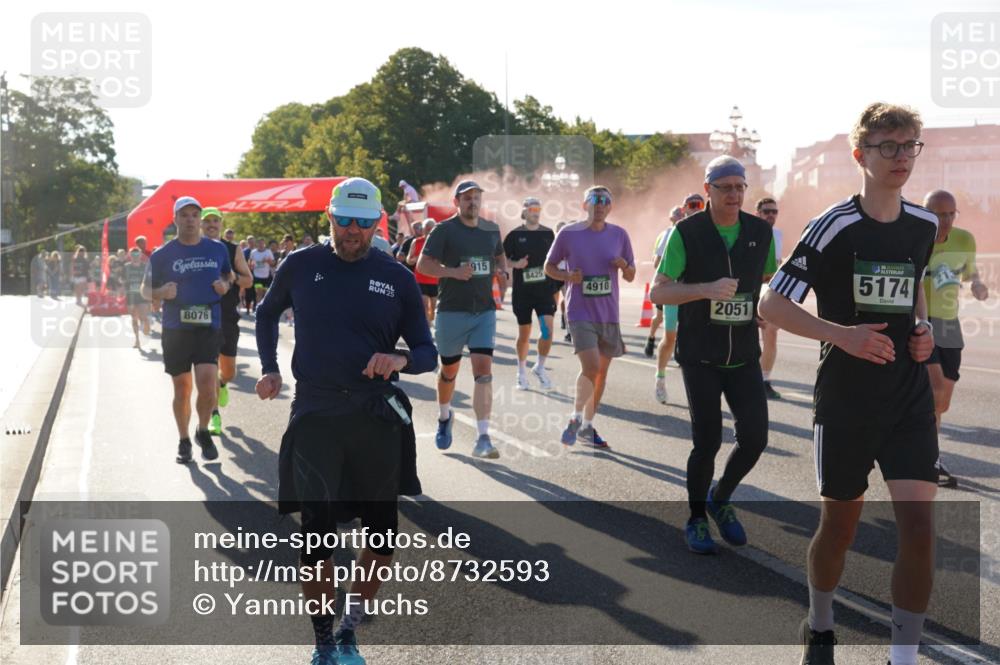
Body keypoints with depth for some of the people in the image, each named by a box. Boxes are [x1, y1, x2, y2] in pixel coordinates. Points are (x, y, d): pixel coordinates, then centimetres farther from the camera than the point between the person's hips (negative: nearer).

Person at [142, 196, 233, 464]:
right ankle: (184, 441, 26)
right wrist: (162, 292, -14)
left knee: (207, 385, -15)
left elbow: (229, 274, 23)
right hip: (175, 329, 0)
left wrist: (226, 285, 0)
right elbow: (145, 289, 8)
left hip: (208, 326, 0)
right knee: (182, 389, 7)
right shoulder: (162, 254, 0)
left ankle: (203, 431, 12)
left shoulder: (217, 249, 5)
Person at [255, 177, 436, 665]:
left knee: (383, 534, 6)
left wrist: (401, 359, -18)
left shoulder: (397, 278, 2)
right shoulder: (301, 266, 2)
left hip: (378, 417, 1)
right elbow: (266, 313, 21)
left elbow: (427, 353, 4)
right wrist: (269, 369, 10)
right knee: (317, 535, -6)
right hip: (314, 415, -1)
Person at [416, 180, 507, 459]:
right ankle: (444, 417, 42)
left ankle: (483, 439, -13)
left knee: (484, 371, -11)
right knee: (449, 370, 13)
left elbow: (500, 257, 27)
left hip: (484, 311, 3)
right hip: (452, 311, -2)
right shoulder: (445, 230, -5)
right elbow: (423, 264, -10)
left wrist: (501, 270, 4)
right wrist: (454, 272, -24)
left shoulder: (492, 229, 10)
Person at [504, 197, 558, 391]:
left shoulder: (548, 233, 7)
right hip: (522, 291, -1)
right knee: (524, 333, 7)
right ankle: (522, 372, 23)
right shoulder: (515, 235, -1)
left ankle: (540, 367, 9)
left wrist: (556, 288, 11)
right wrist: (516, 264, -17)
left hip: (545, 289, 1)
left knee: (547, 330, -11)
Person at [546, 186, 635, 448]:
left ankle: (587, 426, 25)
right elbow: (549, 267, 6)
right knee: (591, 367, -19)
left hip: (609, 315, 4)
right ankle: (576, 416, 4)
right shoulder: (569, 234, -5)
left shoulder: (619, 235, 3)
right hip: (580, 314, -4)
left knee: (601, 372, 10)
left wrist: (625, 266, -13)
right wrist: (567, 276, -14)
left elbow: (630, 277, 10)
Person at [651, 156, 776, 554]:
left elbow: (772, 278, 20)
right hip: (700, 356, -3)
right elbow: (658, 292, -14)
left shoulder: (760, 232, 3)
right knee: (707, 441, -5)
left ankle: (721, 500, 25)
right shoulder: (686, 232, -9)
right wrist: (707, 289, -29)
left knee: (754, 437, -3)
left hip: (744, 354, 4)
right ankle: (696, 520, 17)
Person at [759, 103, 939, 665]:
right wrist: (841, 334, -24)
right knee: (840, 525, 11)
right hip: (846, 401, -3)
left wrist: (923, 326, 5)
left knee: (920, 528, -10)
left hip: (911, 399, 3)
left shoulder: (925, 224, 4)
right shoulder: (835, 227, -12)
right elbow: (772, 306, -12)